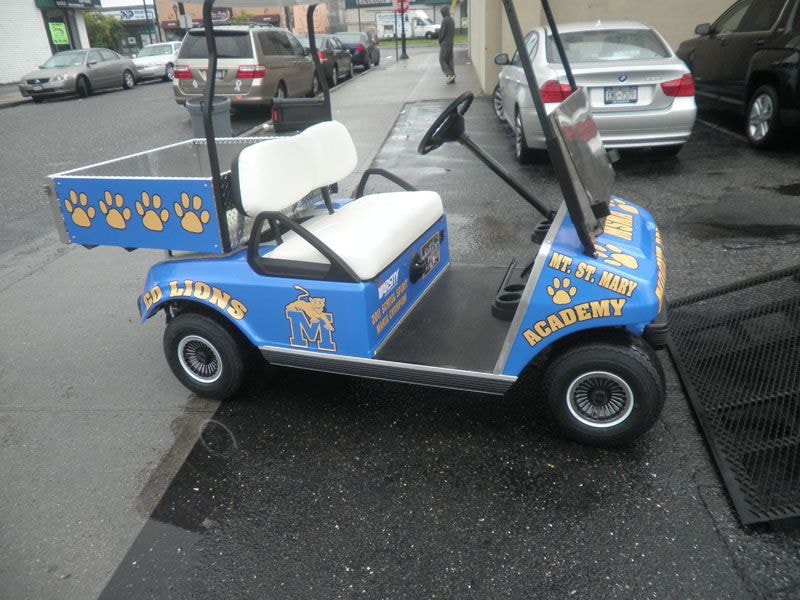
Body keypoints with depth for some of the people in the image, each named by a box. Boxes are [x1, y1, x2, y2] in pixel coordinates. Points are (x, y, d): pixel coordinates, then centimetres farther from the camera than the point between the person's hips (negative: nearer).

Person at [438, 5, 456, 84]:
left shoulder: (445, 20, -16)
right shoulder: (452, 20, 11)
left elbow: (442, 32, -15)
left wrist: (440, 41, 0)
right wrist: (450, 38, 15)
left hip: (444, 43, -8)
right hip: (451, 43, 8)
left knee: (442, 60, -3)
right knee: (450, 61, 9)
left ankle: (449, 74, -19)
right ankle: (452, 79, 6)